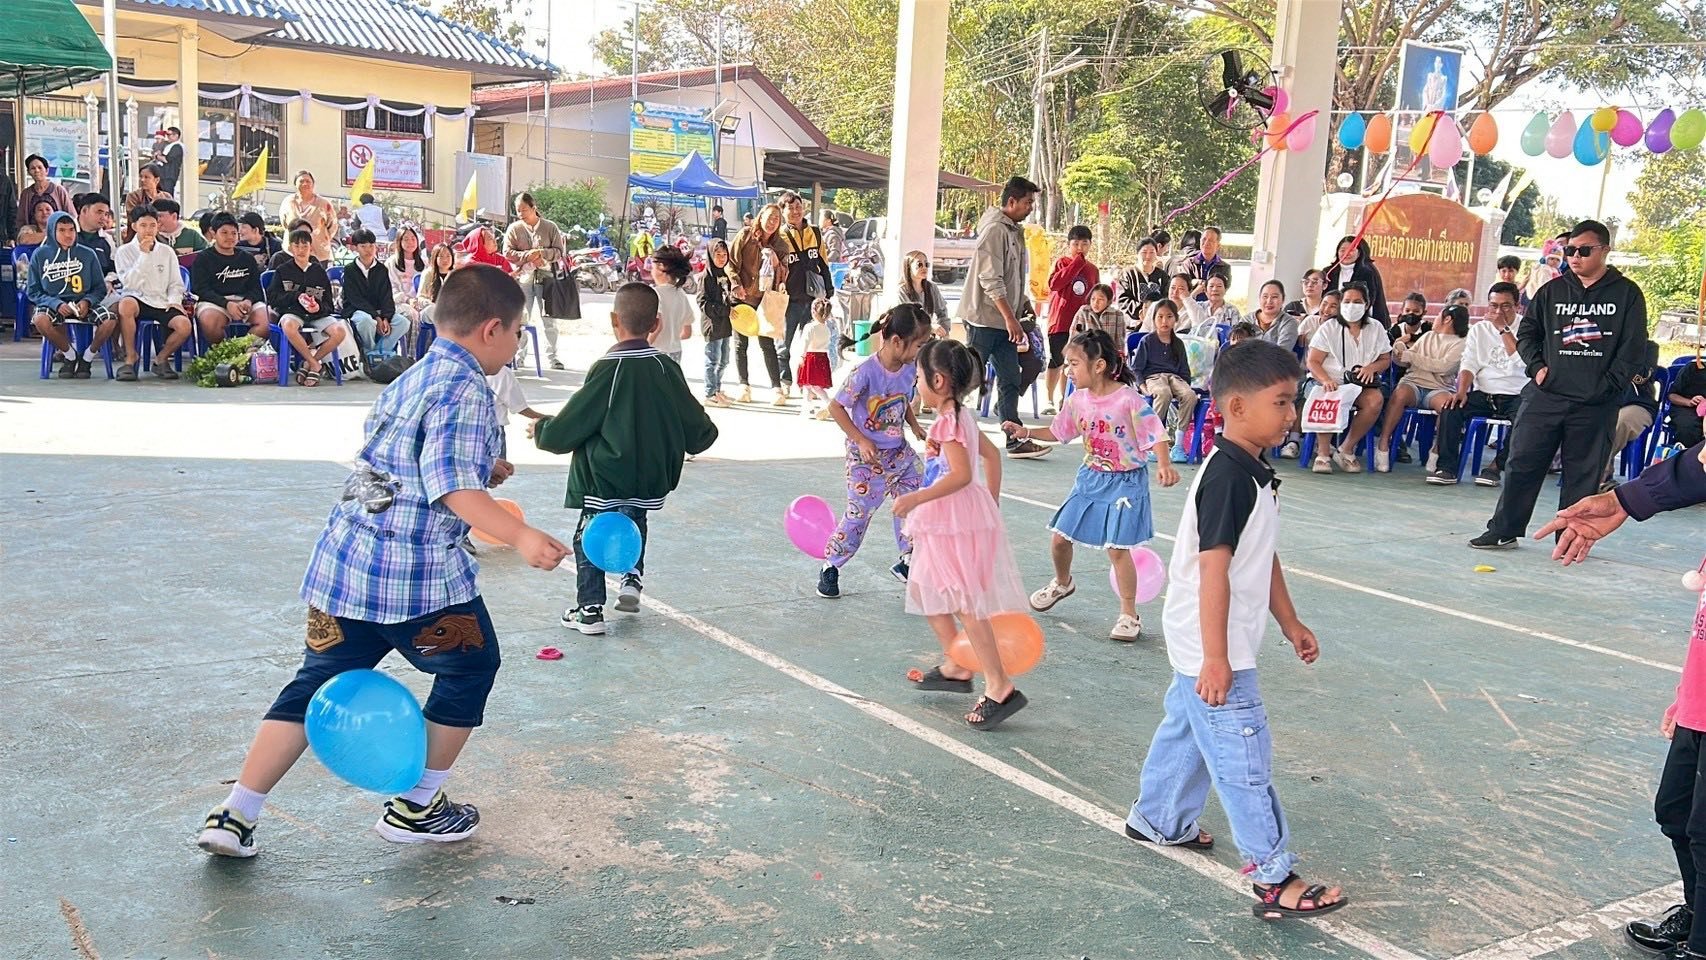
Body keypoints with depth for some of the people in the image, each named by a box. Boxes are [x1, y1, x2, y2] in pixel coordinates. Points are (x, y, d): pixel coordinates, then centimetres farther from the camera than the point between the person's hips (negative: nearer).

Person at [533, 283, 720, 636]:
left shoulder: (607, 370, -16)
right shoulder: (667, 369, -3)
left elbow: (566, 429, -12)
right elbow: (698, 431, 4)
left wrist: (541, 429, 9)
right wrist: (706, 433, 28)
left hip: (605, 481, -5)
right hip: (651, 480, 5)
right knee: (634, 520, 31)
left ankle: (589, 610, 11)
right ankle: (632, 578, 17)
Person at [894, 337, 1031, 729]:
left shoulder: (948, 420, -19)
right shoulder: (962, 414, 11)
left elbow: (961, 475, -25)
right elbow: (991, 454, 18)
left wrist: (916, 499, -27)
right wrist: (991, 503, 22)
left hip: (958, 517, -11)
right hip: (948, 520, 11)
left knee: (967, 604, -9)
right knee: (924, 591, 19)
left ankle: (1000, 687, -7)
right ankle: (954, 667, 29)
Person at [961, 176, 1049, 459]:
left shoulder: (1015, 231, 15)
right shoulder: (994, 230, -14)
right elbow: (991, 281, -21)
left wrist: (1014, 319, 17)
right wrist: (1010, 318, -23)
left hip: (1003, 320, 9)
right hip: (984, 317, -9)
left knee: (1010, 381, 6)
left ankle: (1015, 441, 8)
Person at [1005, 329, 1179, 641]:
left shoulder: (1129, 399, -20)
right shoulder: (1079, 399, 0)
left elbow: (1155, 435, -22)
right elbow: (1058, 431, 15)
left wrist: (1164, 465, -39)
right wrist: (1025, 431, 5)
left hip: (1125, 482, -6)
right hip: (1090, 477, 6)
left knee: (1117, 548, -9)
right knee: (1060, 536, 9)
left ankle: (1129, 616, 7)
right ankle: (1062, 583, 41)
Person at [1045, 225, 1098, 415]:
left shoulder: (1092, 269, 11)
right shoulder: (1061, 263, -1)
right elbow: (1054, 283, -19)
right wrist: (1077, 263, -16)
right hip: (1060, 321, -4)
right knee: (1056, 362, 0)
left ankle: (1063, 399, 20)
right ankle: (1048, 400, 9)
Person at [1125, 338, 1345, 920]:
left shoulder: (1253, 473, 8)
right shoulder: (1228, 477, -23)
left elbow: (1263, 559, 18)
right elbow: (1213, 570, -26)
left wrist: (1290, 622, 22)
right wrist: (1216, 659, -26)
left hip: (1209, 645, 10)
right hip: (1212, 646, -10)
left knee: (1187, 729, 24)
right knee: (1244, 757, -4)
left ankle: (1159, 821, 41)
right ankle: (1274, 880, 4)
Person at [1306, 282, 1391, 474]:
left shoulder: (1376, 329, 13)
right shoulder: (1328, 329, 4)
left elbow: (1386, 360, 17)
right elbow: (1313, 362, -1)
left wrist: (1372, 367, -8)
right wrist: (1326, 380, -21)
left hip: (1363, 385, 2)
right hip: (1331, 382, -2)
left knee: (1375, 399, -32)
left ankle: (1346, 450, -19)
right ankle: (1323, 453, -25)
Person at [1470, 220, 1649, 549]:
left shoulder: (1626, 294, 4)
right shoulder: (1552, 291, 10)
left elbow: (1633, 349, 0)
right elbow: (1527, 333, 17)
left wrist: (1607, 385, -9)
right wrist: (1537, 366, 1)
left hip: (1595, 404, -2)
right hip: (1545, 396, 2)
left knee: (1583, 473, 4)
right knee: (1523, 463, 1)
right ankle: (1503, 530, 9)